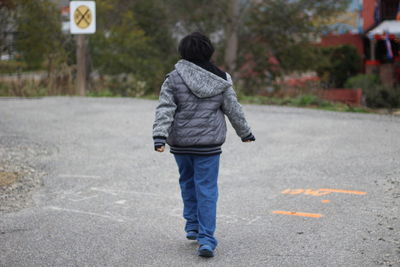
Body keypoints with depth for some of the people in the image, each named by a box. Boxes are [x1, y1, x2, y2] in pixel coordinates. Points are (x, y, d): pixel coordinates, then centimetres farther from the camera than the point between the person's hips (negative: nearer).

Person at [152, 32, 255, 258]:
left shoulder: (174, 79, -5)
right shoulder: (220, 81, -2)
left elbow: (165, 109, -13)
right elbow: (234, 110, 5)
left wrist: (160, 135, -18)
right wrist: (245, 133, 18)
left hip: (180, 142, 1)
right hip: (209, 143, -1)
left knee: (187, 180, 23)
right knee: (207, 189, 2)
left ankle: (193, 225, 29)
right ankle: (206, 239, -4)